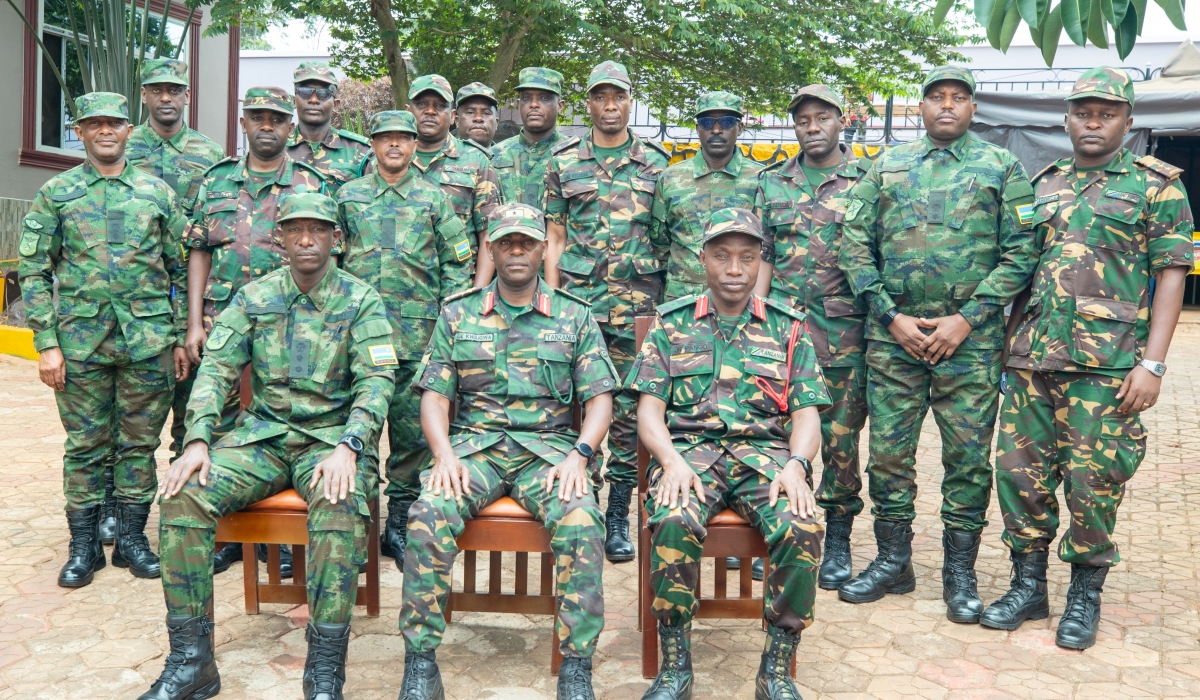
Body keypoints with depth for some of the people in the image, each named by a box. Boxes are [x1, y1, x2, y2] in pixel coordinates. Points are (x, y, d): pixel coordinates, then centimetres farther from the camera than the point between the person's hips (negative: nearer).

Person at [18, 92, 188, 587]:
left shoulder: (157, 192, 8)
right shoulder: (56, 194, 6)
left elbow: (181, 270, 9)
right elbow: (34, 272, 3)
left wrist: (182, 337, 4)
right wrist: (47, 343, -5)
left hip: (149, 341, 1)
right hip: (81, 342, 0)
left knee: (139, 443, 7)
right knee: (85, 445, 7)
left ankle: (131, 537, 21)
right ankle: (84, 545, 19)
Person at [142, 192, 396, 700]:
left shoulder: (361, 301, 0)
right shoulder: (254, 297, 9)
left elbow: (376, 381, -9)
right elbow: (216, 368, 3)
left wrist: (348, 448, -25)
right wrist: (197, 441, -13)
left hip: (331, 437, -3)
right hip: (262, 435, 3)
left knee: (341, 506, -35)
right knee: (183, 493, -21)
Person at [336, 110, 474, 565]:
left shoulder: (433, 198, 9)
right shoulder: (348, 195, 11)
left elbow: (458, 260, 9)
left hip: (416, 331, -1)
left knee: (413, 425, 1)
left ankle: (399, 522, 13)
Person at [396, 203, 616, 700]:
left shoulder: (575, 317, 11)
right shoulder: (457, 315, 13)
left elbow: (599, 398, 6)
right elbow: (434, 395, 8)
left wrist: (579, 455, -12)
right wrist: (444, 453, -11)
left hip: (548, 447, 0)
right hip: (474, 445, 1)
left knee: (581, 522, -31)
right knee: (428, 516, -29)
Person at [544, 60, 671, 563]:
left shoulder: (655, 163, 9)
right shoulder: (564, 163, 9)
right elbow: (555, 240, 9)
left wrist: (666, 300, 4)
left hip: (638, 305, 0)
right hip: (578, 299, 0)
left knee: (630, 412, 3)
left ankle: (619, 516, 14)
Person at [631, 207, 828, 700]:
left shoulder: (788, 328, 15)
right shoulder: (672, 325, 13)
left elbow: (806, 414, 8)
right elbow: (649, 410, 6)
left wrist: (795, 465, -13)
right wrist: (672, 460, -14)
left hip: (765, 451, 1)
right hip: (690, 449, -1)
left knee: (802, 528, -30)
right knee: (674, 522, -33)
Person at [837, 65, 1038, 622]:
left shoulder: (1001, 167, 6)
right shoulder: (887, 166, 11)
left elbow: (1020, 251, -1)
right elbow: (855, 243, 5)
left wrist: (967, 319, -10)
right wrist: (891, 315, -5)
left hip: (970, 339, -2)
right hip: (893, 334, 2)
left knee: (968, 456, 3)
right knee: (888, 451, 6)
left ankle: (960, 572, 17)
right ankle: (893, 561, 21)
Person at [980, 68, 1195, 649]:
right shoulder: (1042, 184, 16)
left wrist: (1152, 363, -11)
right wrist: (1011, 342, 12)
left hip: (1107, 364, -4)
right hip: (1031, 359, 4)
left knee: (1094, 480, 1)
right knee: (1020, 470, 5)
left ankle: (1085, 595, 19)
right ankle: (1028, 586, 20)